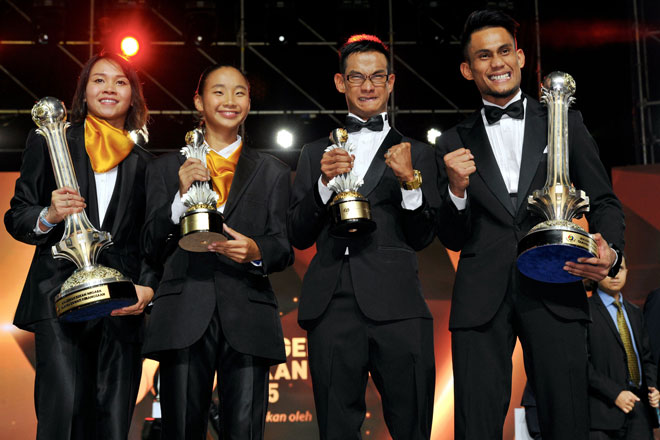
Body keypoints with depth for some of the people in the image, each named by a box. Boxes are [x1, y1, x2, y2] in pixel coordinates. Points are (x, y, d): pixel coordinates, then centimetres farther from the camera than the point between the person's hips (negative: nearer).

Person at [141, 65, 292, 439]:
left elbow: (284, 249, 10)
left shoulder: (273, 172, 17)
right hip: (184, 318, 0)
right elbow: (153, 247, 9)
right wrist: (181, 197, -7)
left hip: (247, 321, 0)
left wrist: (256, 252, -13)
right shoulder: (167, 168, 16)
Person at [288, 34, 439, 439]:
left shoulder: (416, 153, 14)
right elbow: (299, 237, 11)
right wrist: (324, 182, -4)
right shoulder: (316, 153, 18)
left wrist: (409, 181, -8)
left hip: (397, 307, -1)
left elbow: (422, 238, 8)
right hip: (332, 308, 1)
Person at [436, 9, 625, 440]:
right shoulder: (455, 144, 13)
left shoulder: (565, 123, 13)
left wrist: (610, 251, -8)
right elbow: (454, 240, 13)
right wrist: (456, 191, -7)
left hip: (554, 291, 0)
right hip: (481, 301, 1)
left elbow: (604, 201, 13)